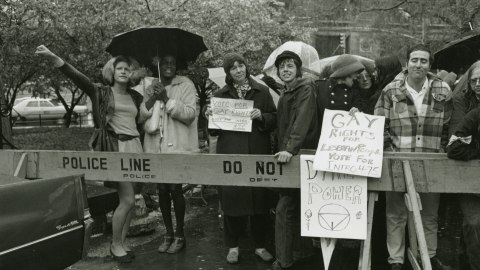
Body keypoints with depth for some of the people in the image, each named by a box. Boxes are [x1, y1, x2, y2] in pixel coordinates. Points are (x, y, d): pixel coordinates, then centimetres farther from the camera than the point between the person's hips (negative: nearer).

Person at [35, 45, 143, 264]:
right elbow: (77, 77, -14)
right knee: (127, 200, -8)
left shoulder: (135, 97, 14)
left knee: (130, 200, 7)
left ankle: (122, 242, 21)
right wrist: (53, 57, -27)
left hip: (135, 147, 5)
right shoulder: (101, 93, 0)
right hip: (115, 148, -5)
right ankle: (115, 245, 9)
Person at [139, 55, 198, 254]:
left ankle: (180, 235, 10)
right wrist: (153, 98, -10)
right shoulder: (151, 88, 13)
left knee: (175, 188, -5)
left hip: (178, 146, -4)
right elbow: (141, 116, 5)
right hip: (156, 147, 4)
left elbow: (190, 114, -12)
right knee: (162, 189, 7)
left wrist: (166, 98, -17)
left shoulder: (186, 85, 0)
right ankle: (168, 233, 21)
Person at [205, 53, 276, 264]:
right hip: (230, 153, 0)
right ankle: (232, 246, 15)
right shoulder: (221, 94, 9)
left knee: (259, 199, 3)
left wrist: (262, 116, -13)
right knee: (231, 198, 0)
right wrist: (210, 117, -9)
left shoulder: (262, 91, 6)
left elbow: (274, 120, 6)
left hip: (258, 153, 0)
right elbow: (214, 130, 11)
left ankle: (260, 245, 18)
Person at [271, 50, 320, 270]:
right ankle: (303, 249, 27)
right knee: (297, 205, 15)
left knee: (285, 208, -9)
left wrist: (291, 148, -33)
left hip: (300, 154, -9)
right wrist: (283, 149, 8)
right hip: (287, 153, 9)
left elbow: (303, 119, -23)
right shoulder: (286, 94, 19)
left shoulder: (306, 87, -9)